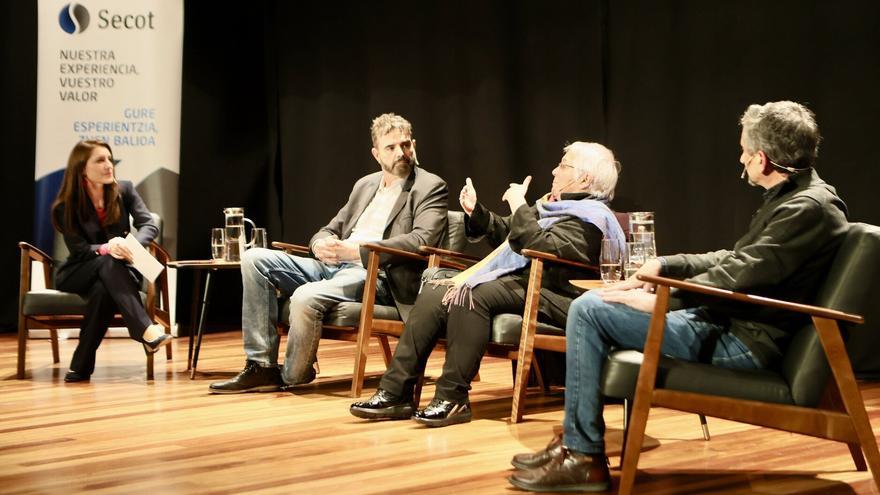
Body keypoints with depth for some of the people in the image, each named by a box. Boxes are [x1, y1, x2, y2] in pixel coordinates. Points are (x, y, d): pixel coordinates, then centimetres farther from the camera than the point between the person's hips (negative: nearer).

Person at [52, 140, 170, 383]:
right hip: (78, 275, -2)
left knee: (103, 290, -37)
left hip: (119, 271, 2)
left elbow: (149, 225, -10)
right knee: (108, 263, -37)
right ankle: (147, 331, -54)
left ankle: (82, 364, -35)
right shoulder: (66, 207, -7)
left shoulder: (124, 190, 0)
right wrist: (107, 249, -35)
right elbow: (79, 250, -14)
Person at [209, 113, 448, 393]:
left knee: (306, 296, -34)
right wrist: (321, 245, -4)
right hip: (333, 265, 8)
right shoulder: (365, 185, 22)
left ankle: (292, 377, -7)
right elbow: (329, 230, 24)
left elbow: (422, 240, -17)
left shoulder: (430, 187, 0)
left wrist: (356, 250, -21)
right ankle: (262, 367, -11)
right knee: (255, 259, -7)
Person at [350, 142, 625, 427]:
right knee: (433, 295, -9)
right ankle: (395, 392, -16)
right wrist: (475, 212, 20)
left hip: (544, 296, -10)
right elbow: (504, 232, 35)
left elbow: (543, 248, -23)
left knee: (470, 297, -33)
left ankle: (453, 399, -31)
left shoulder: (588, 216, -6)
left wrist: (519, 206, -14)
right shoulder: (552, 205, 26)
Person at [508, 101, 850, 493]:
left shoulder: (809, 208, -20)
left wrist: (658, 301, -18)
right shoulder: (796, 197, 13)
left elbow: (739, 276, -25)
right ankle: (576, 441, 16)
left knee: (588, 311, -13)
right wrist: (665, 265, 8)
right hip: (726, 320, 11)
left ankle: (584, 458, -6)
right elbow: (734, 259, 19)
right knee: (592, 305, 16)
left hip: (742, 342, -11)